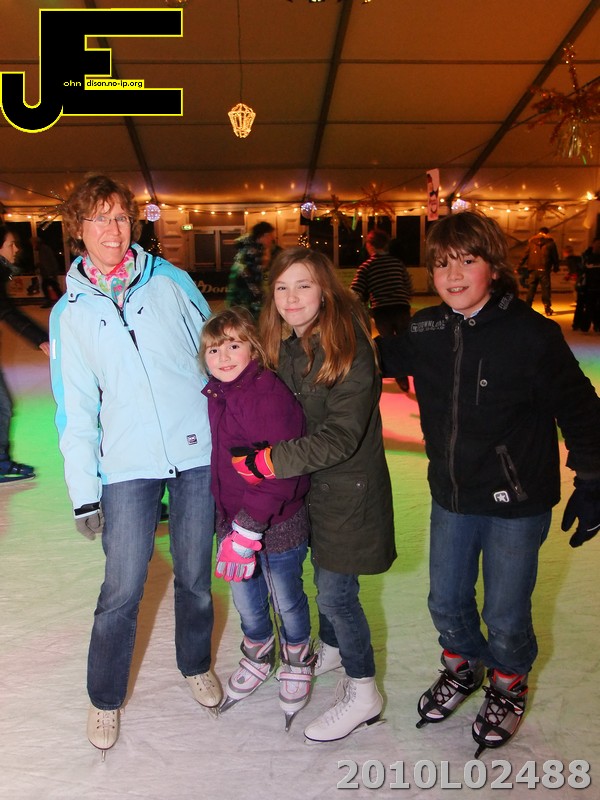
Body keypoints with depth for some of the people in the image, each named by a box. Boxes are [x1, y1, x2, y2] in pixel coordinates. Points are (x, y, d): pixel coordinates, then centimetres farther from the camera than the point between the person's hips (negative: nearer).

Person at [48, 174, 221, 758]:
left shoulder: (170, 280, 3)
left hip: (198, 451, 1)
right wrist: (84, 493, 0)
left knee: (195, 575, 13)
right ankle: (105, 698, 28)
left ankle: (196, 665, 41)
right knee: (122, 588, 3)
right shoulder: (69, 312, 4)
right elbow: (75, 407, 4)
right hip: (127, 466, 0)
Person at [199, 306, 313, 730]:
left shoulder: (268, 394, -25)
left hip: (278, 524, -7)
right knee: (246, 599, 22)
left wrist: (248, 530, -28)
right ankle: (257, 658, 49)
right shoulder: (217, 394, 2)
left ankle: (297, 663, 42)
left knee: (286, 601, 15)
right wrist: (230, 524, 15)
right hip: (234, 518, 7)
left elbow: (277, 472, -28)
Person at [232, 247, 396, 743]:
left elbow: (341, 436, -27)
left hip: (348, 487, -6)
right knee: (325, 578, 21)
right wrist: (261, 456, -5)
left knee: (336, 592, 0)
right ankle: (332, 648, 46)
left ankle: (363, 693, 20)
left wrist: (273, 459, -26)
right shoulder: (283, 347, 0)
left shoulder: (349, 348, -22)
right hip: (310, 484, 7)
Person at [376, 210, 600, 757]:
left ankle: (508, 685, 44)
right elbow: (381, 357, 15)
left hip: (516, 505, -4)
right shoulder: (426, 331, -5)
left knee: (506, 615, 11)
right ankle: (464, 665, 50)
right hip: (451, 497, 5)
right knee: (446, 602, 19)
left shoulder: (531, 333, -18)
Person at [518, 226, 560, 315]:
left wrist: (520, 266, 6)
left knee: (531, 290, 9)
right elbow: (555, 257, 6)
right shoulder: (550, 243, 4)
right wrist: (556, 267, 17)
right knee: (546, 290, 4)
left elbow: (525, 255, 4)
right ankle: (547, 309, 1)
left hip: (533, 271, 2)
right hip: (544, 271, -2)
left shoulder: (532, 242, 7)